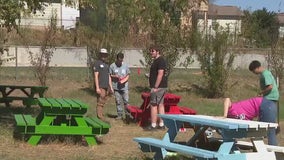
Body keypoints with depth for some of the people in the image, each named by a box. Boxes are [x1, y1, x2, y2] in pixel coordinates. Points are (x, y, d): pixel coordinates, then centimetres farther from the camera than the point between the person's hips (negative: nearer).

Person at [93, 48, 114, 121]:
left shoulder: (106, 64, 18)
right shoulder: (97, 63, -5)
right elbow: (96, 76, -10)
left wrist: (111, 87, 16)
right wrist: (97, 87, -16)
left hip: (106, 87, 7)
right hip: (100, 87, -7)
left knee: (103, 102, 9)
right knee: (100, 102, -9)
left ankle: (101, 116, 14)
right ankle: (100, 117, -9)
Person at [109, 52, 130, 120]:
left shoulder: (125, 65, 5)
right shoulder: (112, 66, 2)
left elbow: (128, 75, 9)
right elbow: (110, 75, 6)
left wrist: (125, 80, -10)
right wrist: (115, 76, -13)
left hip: (124, 87, 0)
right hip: (116, 87, 0)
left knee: (126, 101, -3)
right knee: (118, 102, 4)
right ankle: (120, 115, 12)